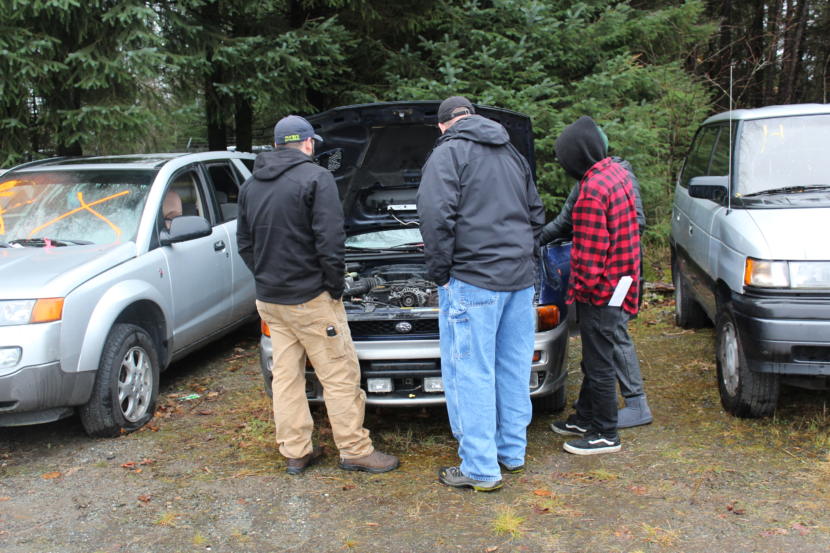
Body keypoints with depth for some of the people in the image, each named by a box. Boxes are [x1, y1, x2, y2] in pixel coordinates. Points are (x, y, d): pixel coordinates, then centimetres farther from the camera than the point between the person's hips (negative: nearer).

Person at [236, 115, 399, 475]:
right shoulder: (316, 178, -11)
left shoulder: (251, 185, 12)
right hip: (310, 297, -7)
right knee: (340, 376, 1)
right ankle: (355, 450, 8)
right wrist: (336, 286, -7)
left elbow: (244, 242, 16)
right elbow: (330, 240, -17)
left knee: (285, 375, 12)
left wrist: (266, 278, 18)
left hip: (269, 298, 7)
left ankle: (295, 453, 19)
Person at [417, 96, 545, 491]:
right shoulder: (512, 154, 19)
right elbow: (536, 214, 23)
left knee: (471, 373, -1)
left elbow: (437, 216, -16)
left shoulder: (449, 152, -5)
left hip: (473, 279, -8)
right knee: (513, 368, 15)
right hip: (520, 279, 8)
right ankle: (512, 453, 28)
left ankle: (480, 470, 4)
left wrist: (440, 272, -7)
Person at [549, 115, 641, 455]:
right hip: (619, 282, 10)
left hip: (600, 290, -10)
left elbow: (590, 254, -24)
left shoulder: (592, 191, -23)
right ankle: (585, 419, 35)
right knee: (594, 359, 21)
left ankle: (606, 435, 14)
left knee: (599, 363, 2)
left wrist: (582, 284, -10)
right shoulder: (617, 173, 6)